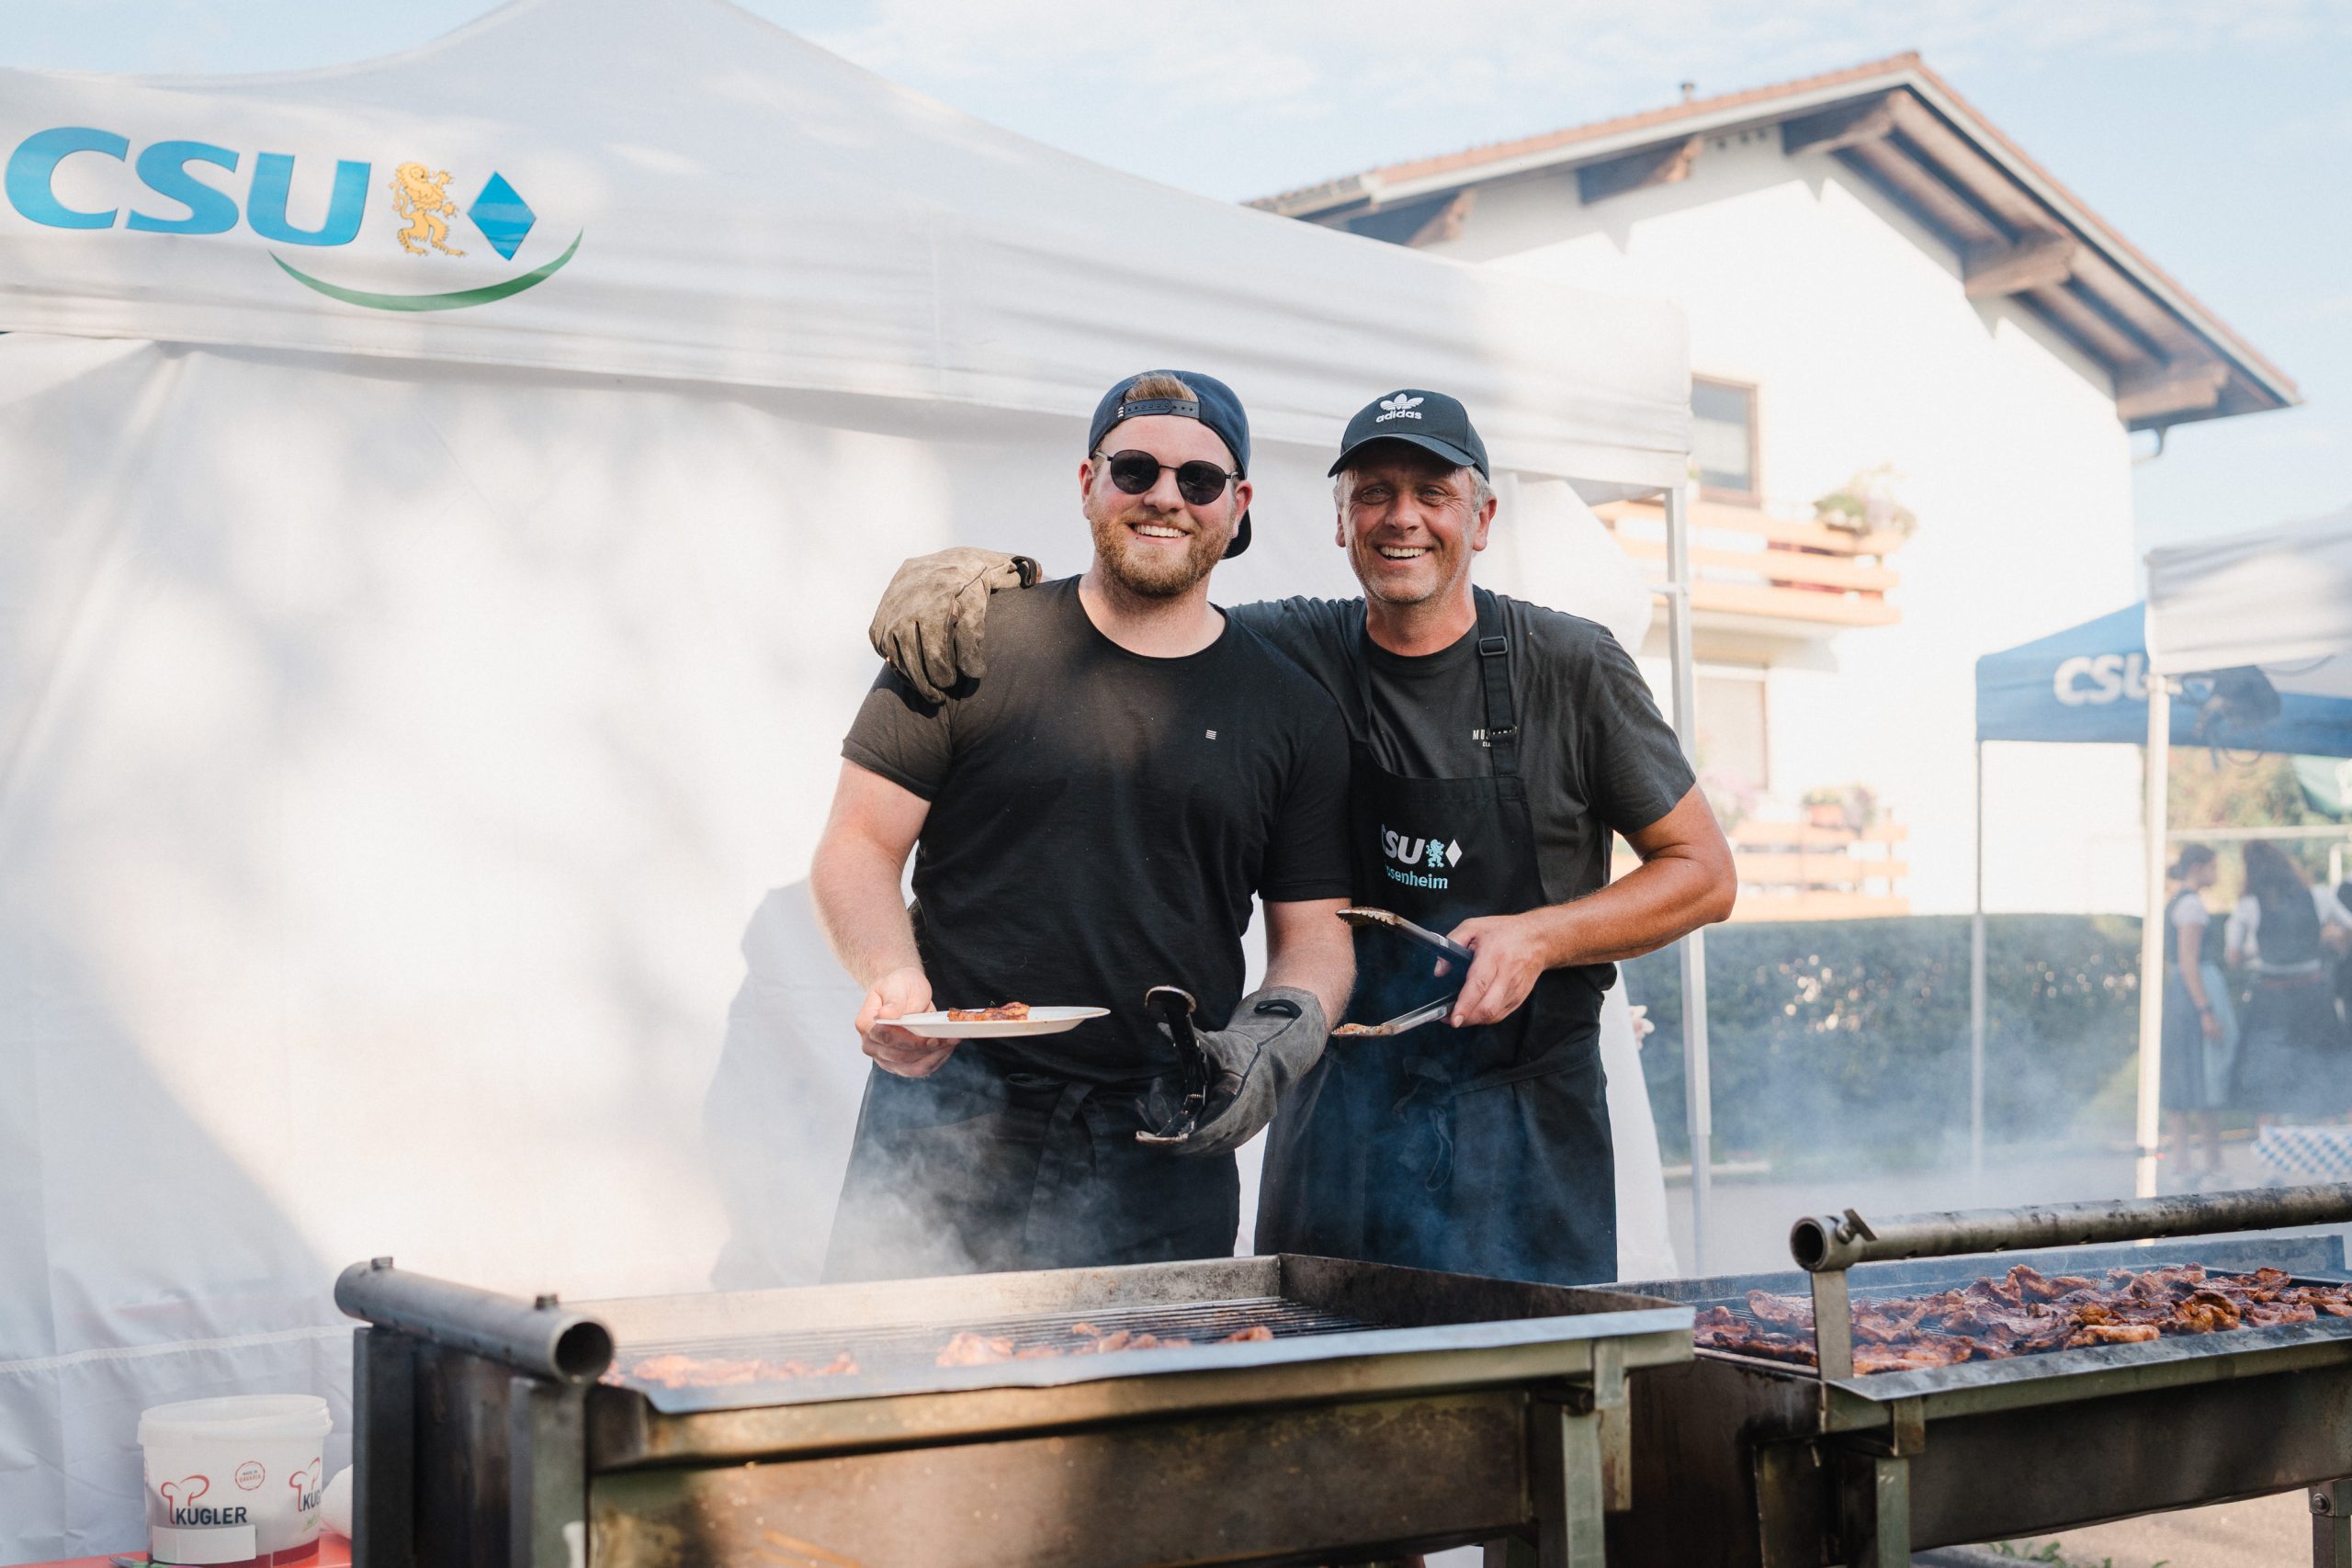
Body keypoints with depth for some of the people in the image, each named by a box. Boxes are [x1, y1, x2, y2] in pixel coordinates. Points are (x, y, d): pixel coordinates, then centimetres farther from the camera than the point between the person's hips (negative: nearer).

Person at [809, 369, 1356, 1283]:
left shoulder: (1292, 713, 10)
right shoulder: (976, 646, 4)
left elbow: (1314, 932, 13)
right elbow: (855, 850, 4)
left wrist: (1276, 1035, -8)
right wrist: (892, 976, -16)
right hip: (944, 1132, -2)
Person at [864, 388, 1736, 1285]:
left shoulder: (1571, 667, -4)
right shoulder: (1293, 652, 0)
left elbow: (1704, 875, 1)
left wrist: (1539, 936, -14)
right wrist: (985, 573, -16)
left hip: (1524, 1122, -2)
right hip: (1339, 1104, 2)